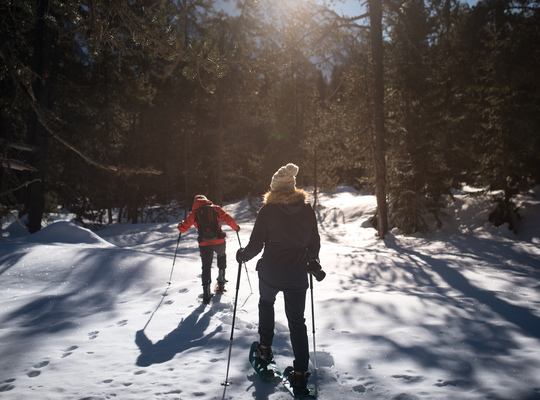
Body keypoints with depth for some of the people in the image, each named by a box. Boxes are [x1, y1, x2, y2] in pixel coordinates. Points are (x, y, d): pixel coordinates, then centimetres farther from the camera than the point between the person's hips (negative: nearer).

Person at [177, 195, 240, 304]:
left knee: (206, 267, 11)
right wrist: (236, 227, 17)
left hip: (204, 243, 0)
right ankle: (221, 281, 26)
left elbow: (183, 228, 6)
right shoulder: (215, 208, 5)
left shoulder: (194, 213, 6)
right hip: (219, 241, 0)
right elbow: (228, 219, -1)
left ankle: (206, 293, 4)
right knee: (221, 256, 30)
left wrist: (181, 227, 29)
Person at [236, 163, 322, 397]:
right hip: (298, 274, 1)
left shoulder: (268, 210, -9)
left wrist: (242, 255, 12)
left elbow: (256, 244, -8)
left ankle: (265, 349, 28)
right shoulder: (307, 210, -2)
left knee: (266, 304, 29)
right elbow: (314, 243, 5)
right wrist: (312, 262, 24)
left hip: (271, 272, -1)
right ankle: (300, 374, 4)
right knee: (297, 321, 8)